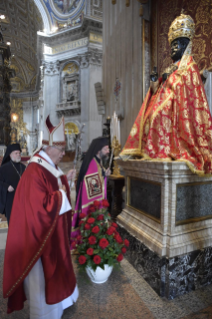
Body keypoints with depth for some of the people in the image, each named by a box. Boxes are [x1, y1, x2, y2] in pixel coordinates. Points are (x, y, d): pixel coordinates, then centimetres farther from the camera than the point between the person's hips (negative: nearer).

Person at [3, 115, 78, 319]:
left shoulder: (49, 167, 4)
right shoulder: (35, 172, -28)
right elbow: (42, 207, -31)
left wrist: (65, 180, 0)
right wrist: (61, 193, -19)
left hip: (52, 232, 10)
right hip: (41, 234, -10)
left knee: (53, 269, 29)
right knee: (42, 277, 12)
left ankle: (55, 300, 52)